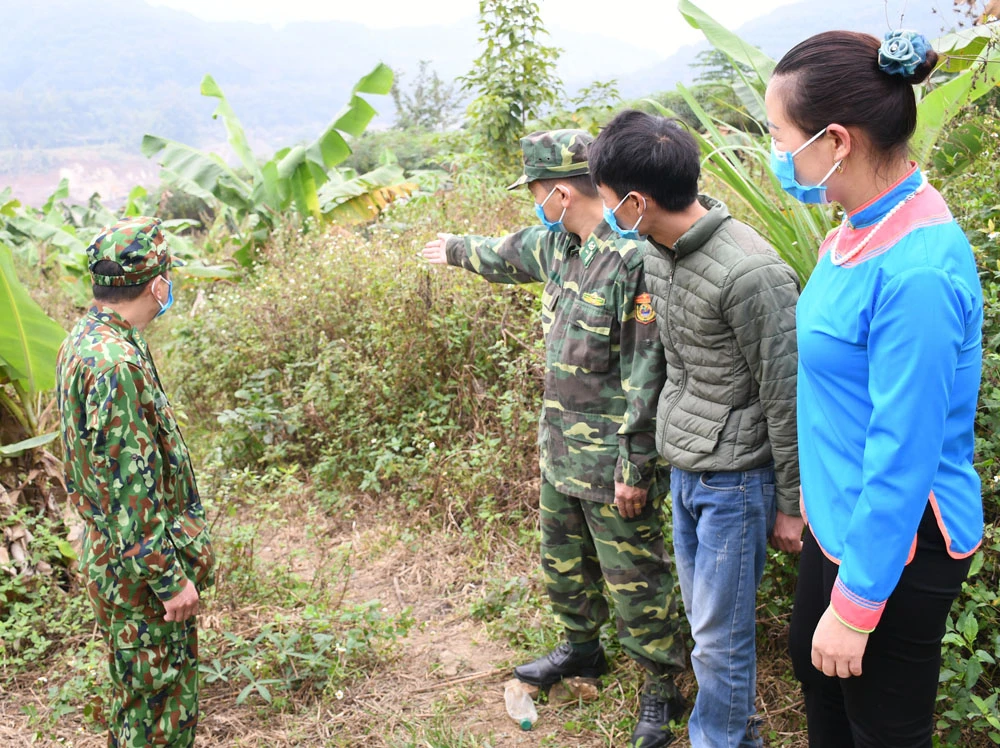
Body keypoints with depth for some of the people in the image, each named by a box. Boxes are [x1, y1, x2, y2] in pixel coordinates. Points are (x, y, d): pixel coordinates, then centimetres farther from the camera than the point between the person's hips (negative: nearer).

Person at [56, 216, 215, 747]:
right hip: (141, 565, -10)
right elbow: (130, 484, -27)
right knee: (157, 702, 4)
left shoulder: (84, 341, 7)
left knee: (150, 689, 24)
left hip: (114, 552, 10)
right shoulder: (115, 364, -26)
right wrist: (169, 577, -20)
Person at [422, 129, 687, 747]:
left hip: (612, 458, -9)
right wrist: (457, 249, 47)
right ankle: (582, 649, 45)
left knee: (634, 577, 4)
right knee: (563, 558, 24)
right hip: (561, 446, 9)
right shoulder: (558, 244, 5)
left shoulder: (634, 257, -23)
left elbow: (646, 373, -24)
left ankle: (661, 688, 22)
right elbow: (507, 255, 29)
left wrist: (634, 467, -21)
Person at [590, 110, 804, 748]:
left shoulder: (751, 274, -26)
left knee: (720, 637, 6)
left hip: (735, 480, -8)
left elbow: (786, 398, -18)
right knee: (704, 616, 22)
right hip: (683, 470, 8)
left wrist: (790, 504, -10)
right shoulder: (658, 250, 1)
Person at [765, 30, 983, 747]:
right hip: (842, 516, 9)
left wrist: (856, 605, -18)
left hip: (895, 545, -8)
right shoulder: (867, 227, -2)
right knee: (813, 664, 27)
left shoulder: (917, 272, -30)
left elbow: (904, 458, -26)